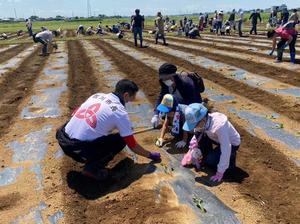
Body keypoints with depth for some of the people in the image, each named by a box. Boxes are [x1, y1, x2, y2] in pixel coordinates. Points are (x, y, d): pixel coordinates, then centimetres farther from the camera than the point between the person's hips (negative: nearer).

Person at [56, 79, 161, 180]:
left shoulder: (97, 95, 10)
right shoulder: (120, 112, -7)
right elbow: (132, 144, -2)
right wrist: (150, 155, 16)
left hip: (62, 140, 7)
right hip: (77, 149, -7)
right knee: (121, 139, 6)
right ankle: (93, 168, -1)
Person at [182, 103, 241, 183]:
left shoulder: (219, 126, -40)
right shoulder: (202, 121, -20)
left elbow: (226, 149, -36)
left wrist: (220, 172, -33)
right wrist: (195, 141, -22)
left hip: (232, 143, -6)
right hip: (217, 139, 6)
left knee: (210, 161, -22)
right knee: (199, 134, -17)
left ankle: (230, 157, 5)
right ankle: (205, 156, 5)